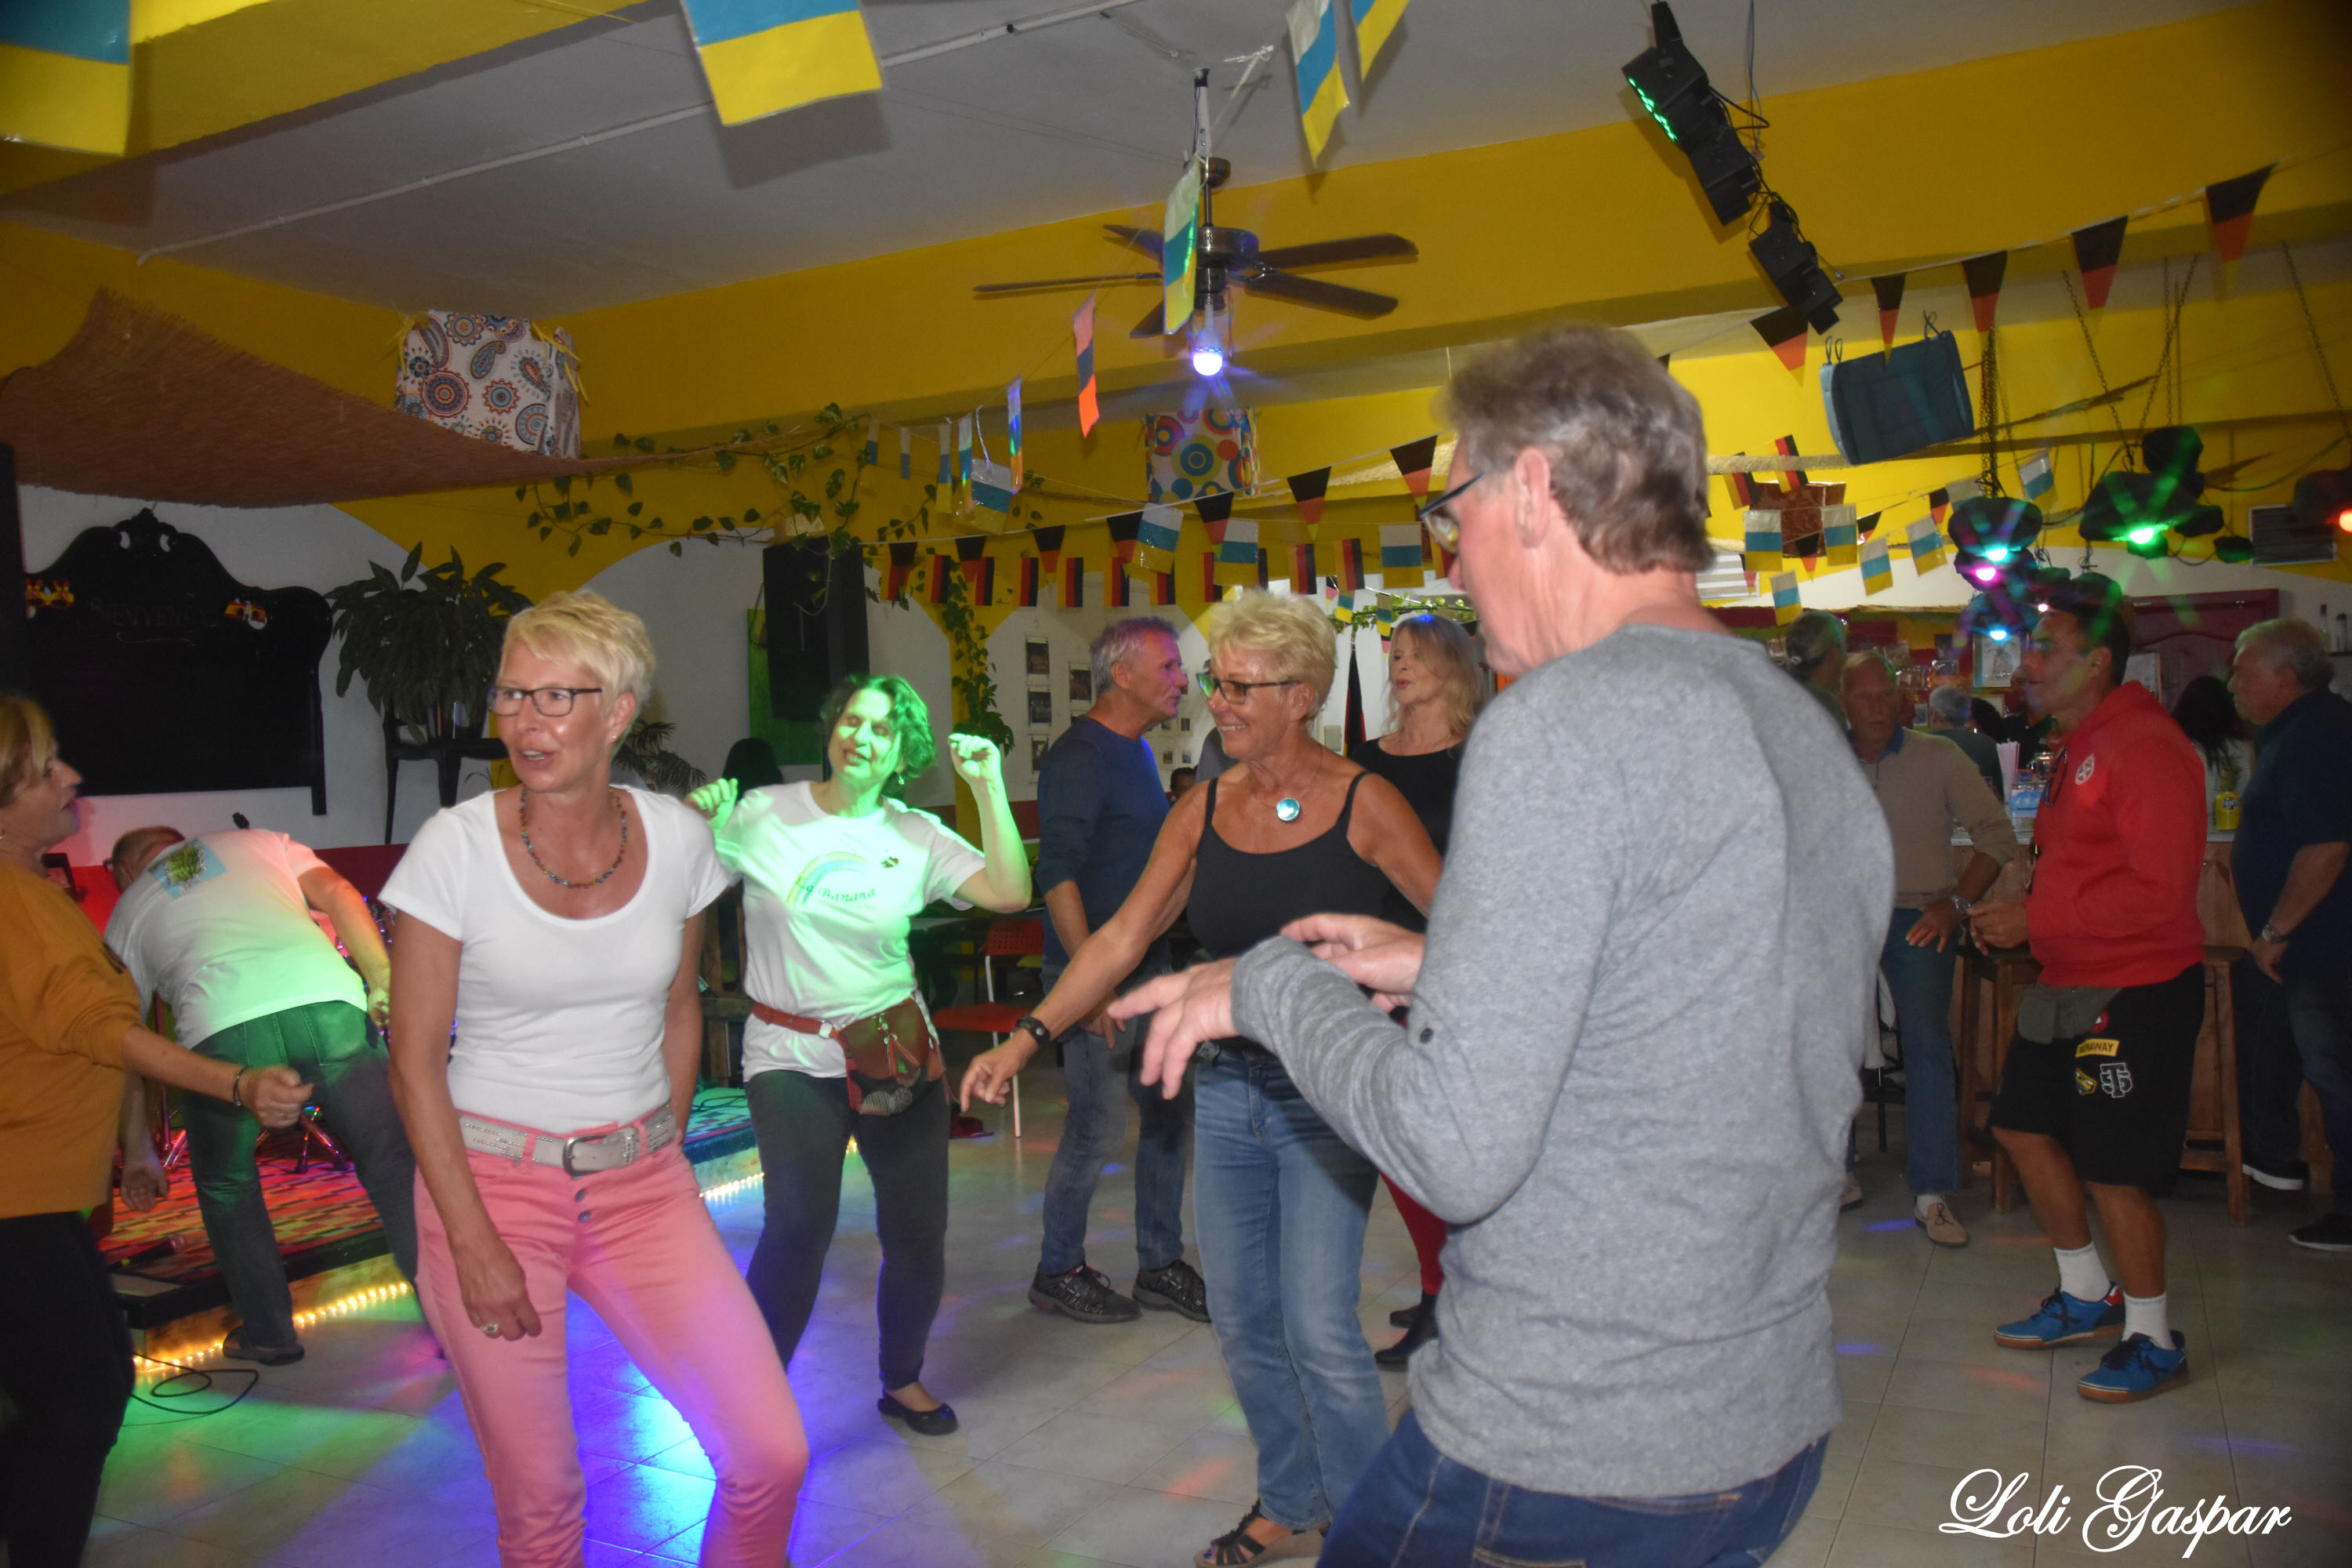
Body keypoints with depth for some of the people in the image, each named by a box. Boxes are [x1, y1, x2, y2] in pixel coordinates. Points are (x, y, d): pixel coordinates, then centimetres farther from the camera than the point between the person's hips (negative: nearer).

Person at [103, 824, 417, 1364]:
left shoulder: (126, 914, 31)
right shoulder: (255, 842, 32)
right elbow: (340, 895, 14)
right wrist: (385, 982, 8)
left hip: (223, 1028, 0)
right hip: (329, 1000, 0)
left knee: (226, 1188, 23)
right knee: (394, 1162, 6)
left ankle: (269, 1334, 29)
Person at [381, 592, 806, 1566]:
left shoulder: (677, 836, -2)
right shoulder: (457, 845, -9)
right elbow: (415, 1060, -6)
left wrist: (667, 1152, 10)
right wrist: (473, 1242, -10)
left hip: (642, 1184, 2)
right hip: (490, 1180, -2)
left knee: (770, 1455, -4)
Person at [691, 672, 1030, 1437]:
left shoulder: (916, 835, 3)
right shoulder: (763, 815, -2)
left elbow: (1009, 894, -7)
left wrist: (989, 784, -10)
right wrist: (701, 822, -19)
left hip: (897, 1052, 3)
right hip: (792, 1054, -3)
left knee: (918, 1233, 8)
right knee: (800, 1224, -20)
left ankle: (902, 1381, 33)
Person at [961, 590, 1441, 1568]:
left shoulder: (1362, 804, -8)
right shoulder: (1202, 812, 3)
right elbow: (1122, 938, 3)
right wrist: (1027, 1038, -4)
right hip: (1227, 1088, 5)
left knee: (1318, 1328, -7)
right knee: (1242, 1323, 12)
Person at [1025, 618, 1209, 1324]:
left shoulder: (1137, 750, 14)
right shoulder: (1080, 757, -15)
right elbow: (1057, 874, -21)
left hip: (1150, 967, 9)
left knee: (1170, 1113, 12)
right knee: (1098, 1128, -2)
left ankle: (1161, 1266, 25)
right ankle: (1058, 1272, 17)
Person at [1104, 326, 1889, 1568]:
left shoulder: (1563, 722, -22)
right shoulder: (1813, 737, 5)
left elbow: (1457, 1152, -25)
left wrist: (1277, 984, -10)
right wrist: (1442, 968, 12)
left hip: (1559, 1465, -8)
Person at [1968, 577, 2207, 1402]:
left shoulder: (2145, 747, -18)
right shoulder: (2077, 748, 15)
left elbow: (2159, 892, -24)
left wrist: (2036, 916, -21)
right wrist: (2018, 918, 9)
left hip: (2136, 991, -10)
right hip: (2070, 984, 10)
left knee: (2114, 1169, -2)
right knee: (2024, 1124, 15)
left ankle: (2155, 1341, 17)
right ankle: (2087, 1295, 31)